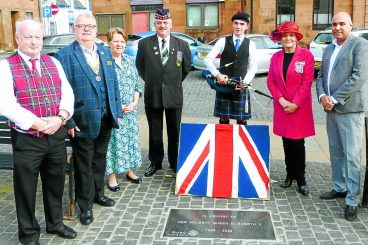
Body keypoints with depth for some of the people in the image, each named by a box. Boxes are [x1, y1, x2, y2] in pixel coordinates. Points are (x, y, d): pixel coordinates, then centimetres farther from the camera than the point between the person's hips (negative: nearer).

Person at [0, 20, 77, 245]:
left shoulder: (54, 63, 9)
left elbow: (67, 93, 4)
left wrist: (59, 118, -13)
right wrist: (38, 124, -18)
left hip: (57, 135, 4)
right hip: (26, 139, -4)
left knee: (55, 182, 17)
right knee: (26, 188, 8)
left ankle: (55, 222, 38)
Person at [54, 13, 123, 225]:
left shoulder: (105, 52, 10)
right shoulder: (64, 55, -8)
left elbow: (113, 83, 12)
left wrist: (117, 111, 9)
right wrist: (68, 121, -15)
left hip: (105, 118, 5)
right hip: (82, 120, -5)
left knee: (99, 158, 19)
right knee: (84, 164, 7)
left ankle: (98, 193, 37)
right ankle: (86, 205, 21)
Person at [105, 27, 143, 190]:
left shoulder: (129, 61, 10)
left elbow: (137, 84, 11)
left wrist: (134, 102, -4)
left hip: (130, 110, 6)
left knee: (130, 139, 13)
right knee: (113, 140, -1)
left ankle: (129, 170, 28)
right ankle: (111, 175, 12)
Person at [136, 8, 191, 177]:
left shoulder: (182, 45, 0)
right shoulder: (144, 44, -1)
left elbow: (186, 67, 13)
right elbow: (140, 66, 11)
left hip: (174, 95, 0)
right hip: (152, 95, 0)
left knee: (174, 131, 11)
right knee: (154, 132, 10)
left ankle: (175, 162, 26)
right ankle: (155, 162, 24)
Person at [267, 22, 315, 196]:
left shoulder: (306, 55, -4)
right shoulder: (276, 57, 8)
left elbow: (307, 82, -9)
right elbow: (270, 81, 4)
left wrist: (295, 103, -14)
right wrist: (281, 100, -9)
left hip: (300, 107, -4)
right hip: (281, 106, 4)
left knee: (297, 142, -4)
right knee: (286, 142, 10)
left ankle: (301, 178, 11)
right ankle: (290, 175, 23)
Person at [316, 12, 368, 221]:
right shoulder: (329, 48, 18)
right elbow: (321, 76, 18)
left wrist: (335, 99, -15)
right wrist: (322, 95, -2)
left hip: (350, 109, -7)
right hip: (331, 109, 7)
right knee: (336, 152, 14)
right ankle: (340, 188, 28)